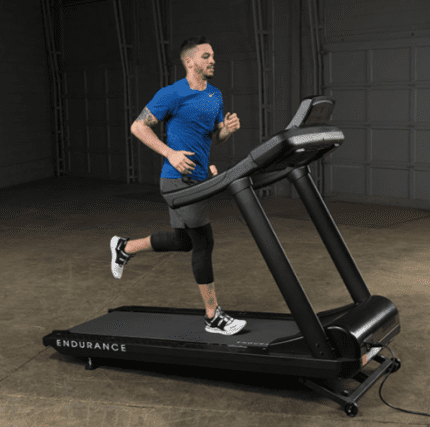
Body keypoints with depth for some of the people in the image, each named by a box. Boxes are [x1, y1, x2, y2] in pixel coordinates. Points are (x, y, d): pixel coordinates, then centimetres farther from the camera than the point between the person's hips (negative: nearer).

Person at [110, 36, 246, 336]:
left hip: (197, 178, 9)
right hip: (179, 179, -9)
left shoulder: (215, 96, 13)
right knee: (204, 243, -6)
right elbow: (138, 127, -10)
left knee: (183, 241, 17)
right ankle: (213, 317, 3)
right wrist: (170, 153, -19)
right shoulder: (173, 95, -11)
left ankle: (125, 248, 37)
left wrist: (228, 129, -5)